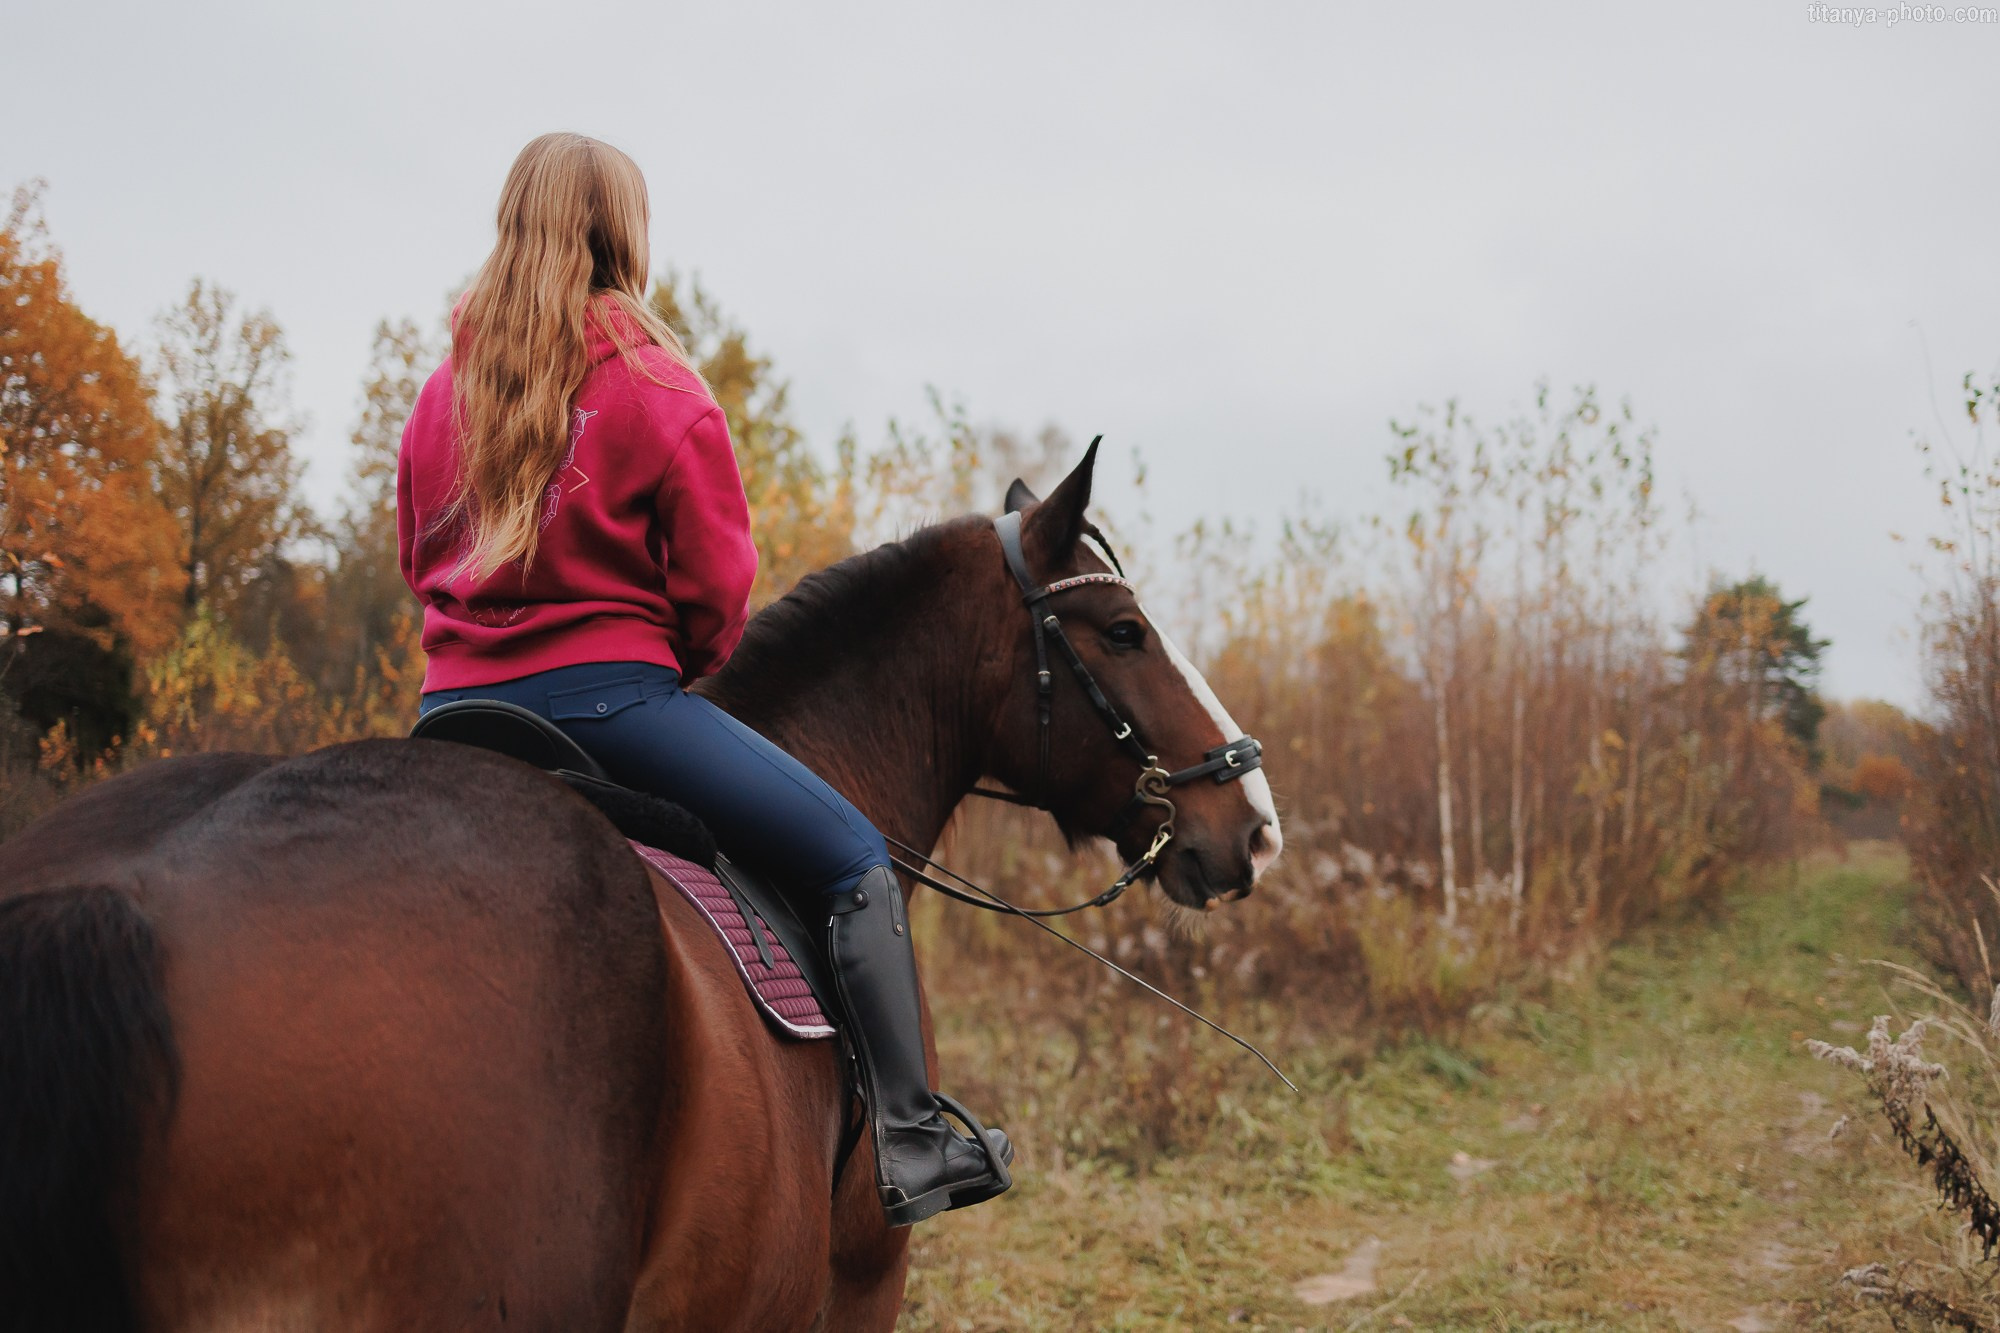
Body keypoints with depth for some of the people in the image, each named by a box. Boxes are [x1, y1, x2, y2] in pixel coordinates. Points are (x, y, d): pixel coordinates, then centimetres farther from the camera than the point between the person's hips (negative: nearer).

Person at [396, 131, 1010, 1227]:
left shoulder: (444, 390, 11)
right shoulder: (657, 385, -5)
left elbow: (417, 559, 18)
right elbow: (716, 586, -6)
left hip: (457, 706, 6)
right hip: (610, 696, -6)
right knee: (856, 859, 2)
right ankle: (909, 1144, -2)